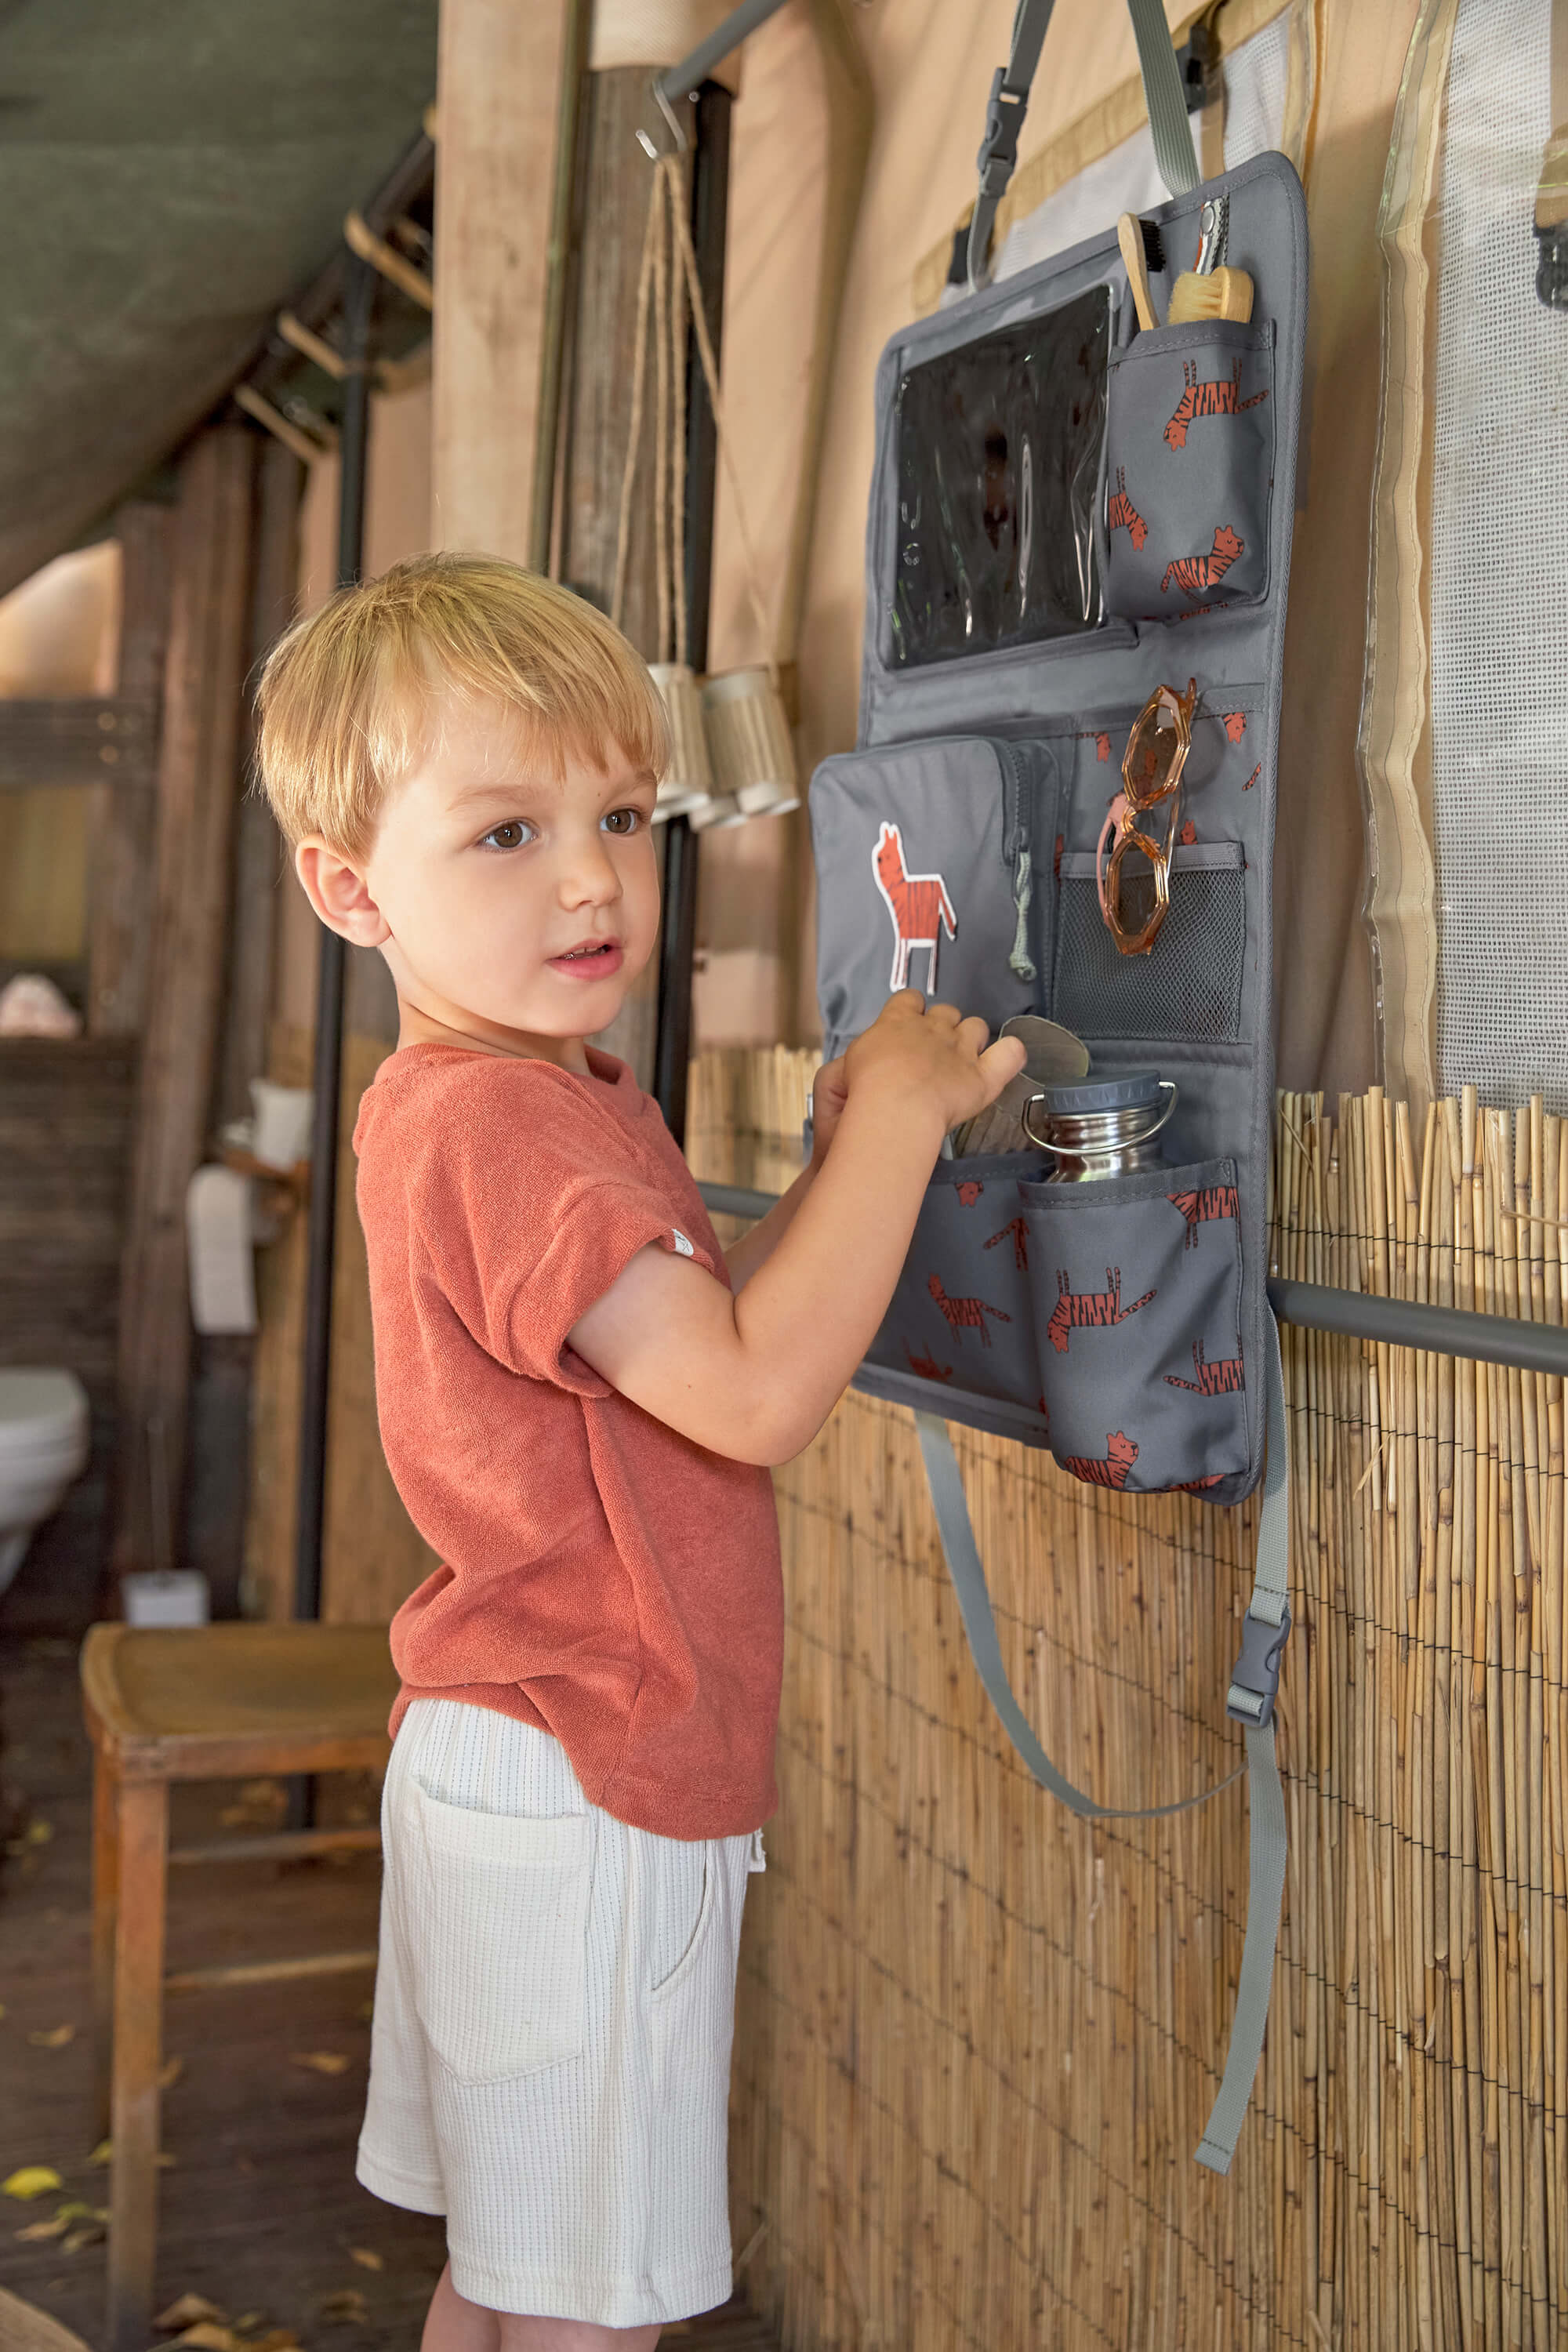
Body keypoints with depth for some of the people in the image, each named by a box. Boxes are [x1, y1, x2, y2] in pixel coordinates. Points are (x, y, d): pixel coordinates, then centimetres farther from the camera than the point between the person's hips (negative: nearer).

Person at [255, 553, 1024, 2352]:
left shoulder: (563, 1103, 11)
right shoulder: (487, 1122, -23)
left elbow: (703, 1322, 16)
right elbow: (755, 1395, -28)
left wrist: (843, 1161, 4)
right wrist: (895, 1117, -19)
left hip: (538, 1780, 10)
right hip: (577, 1800, -10)